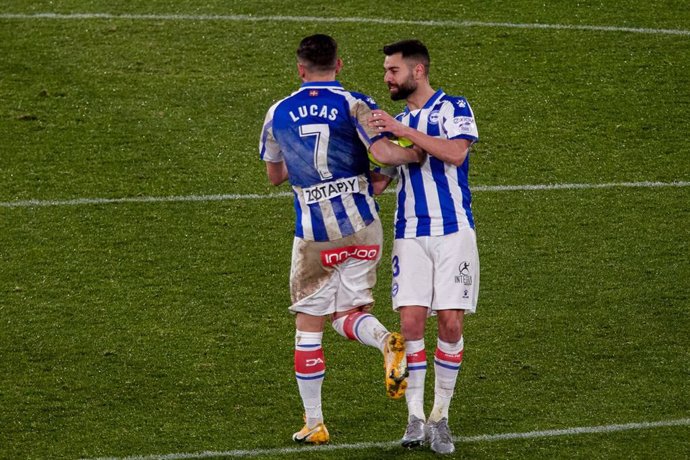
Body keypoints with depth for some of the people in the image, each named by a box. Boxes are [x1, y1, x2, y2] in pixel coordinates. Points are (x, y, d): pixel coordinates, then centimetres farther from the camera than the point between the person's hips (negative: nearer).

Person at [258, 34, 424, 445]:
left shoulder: (278, 113, 6)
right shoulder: (354, 104, -5)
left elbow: (274, 175, 19)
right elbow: (384, 153, -19)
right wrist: (419, 153, -1)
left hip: (312, 234, 0)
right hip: (361, 226, 0)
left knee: (309, 325, 10)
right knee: (348, 312, 13)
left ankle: (313, 423, 11)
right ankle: (388, 343, -23)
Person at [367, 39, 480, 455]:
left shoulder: (453, 108, 0)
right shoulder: (396, 123, 17)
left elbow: (456, 152, -18)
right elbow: (380, 180, 20)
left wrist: (405, 132, -20)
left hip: (453, 231, -4)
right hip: (410, 236, 4)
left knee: (451, 323, -5)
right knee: (411, 322, -7)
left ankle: (440, 416, 6)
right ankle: (416, 417, -1)